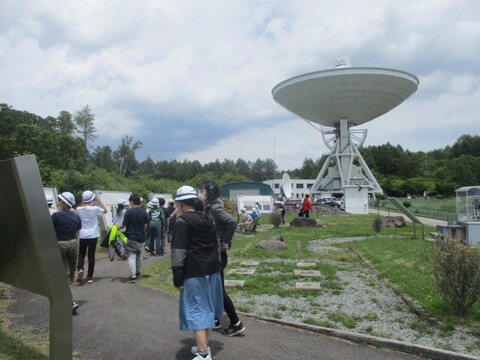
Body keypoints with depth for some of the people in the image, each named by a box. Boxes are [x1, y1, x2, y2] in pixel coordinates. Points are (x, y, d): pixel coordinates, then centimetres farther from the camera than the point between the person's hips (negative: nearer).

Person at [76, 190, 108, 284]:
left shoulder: (79, 209, -3)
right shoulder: (94, 209, -11)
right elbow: (105, 210, 4)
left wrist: (83, 202, 12)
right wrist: (99, 201, 3)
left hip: (82, 236, 2)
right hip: (93, 236, -2)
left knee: (81, 254, 14)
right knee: (91, 256, 7)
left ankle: (80, 268, -13)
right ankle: (90, 276, 10)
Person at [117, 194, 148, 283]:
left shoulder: (129, 212, -12)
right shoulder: (144, 212, 5)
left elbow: (124, 225, -9)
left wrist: (115, 228, 6)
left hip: (131, 237, -5)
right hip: (141, 237, 5)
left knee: (131, 256, -6)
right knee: (139, 255, 19)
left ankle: (133, 275, -15)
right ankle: (138, 272, 29)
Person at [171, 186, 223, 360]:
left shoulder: (182, 221, -12)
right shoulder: (208, 219, 9)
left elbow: (178, 252, -15)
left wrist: (177, 278, -10)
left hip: (194, 273, -7)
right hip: (213, 270, 7)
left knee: (196, 310, 0)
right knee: (208, 308, 16)